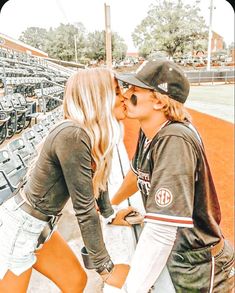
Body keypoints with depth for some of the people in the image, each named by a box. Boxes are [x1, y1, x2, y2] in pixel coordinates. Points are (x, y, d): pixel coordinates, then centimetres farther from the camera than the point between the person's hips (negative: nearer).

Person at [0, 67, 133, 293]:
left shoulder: (92, 133, -2)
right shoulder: (73, 136, -29)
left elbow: (97, 177, 13)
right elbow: (84, 209, -25)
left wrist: (110, 214, 27)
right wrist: (106, 268, -13)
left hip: (40, 227, 8)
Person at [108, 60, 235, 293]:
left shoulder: (174, 140, -32)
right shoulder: (148, 131, -6)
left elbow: (161, 230, -36)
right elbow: (138, 173, 12)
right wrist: (111, 204, 26)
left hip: (200, 268, -7)